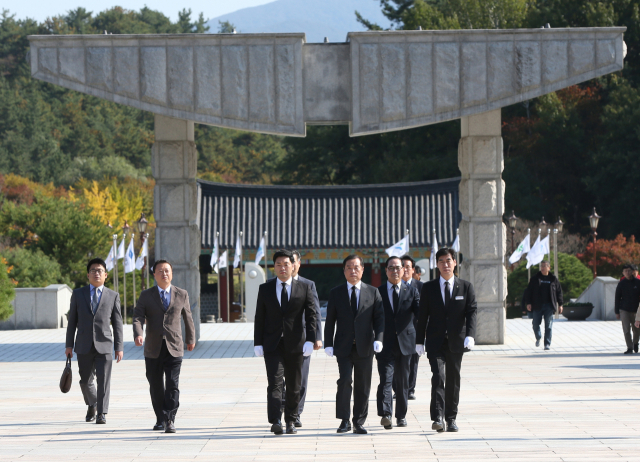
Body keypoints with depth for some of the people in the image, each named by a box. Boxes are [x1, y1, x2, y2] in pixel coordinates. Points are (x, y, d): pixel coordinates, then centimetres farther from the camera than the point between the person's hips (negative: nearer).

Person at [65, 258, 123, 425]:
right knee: (85, 381, 7)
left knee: (103, 380, -10)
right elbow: (72, 321, 9)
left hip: (104, 345, -1)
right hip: (84, 346, 1)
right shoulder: (78, 294, 9)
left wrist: (119, 347, 0)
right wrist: (69, 345, 3)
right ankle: (92, 405, 33)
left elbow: (117, 323, 6)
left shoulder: (113, 296, 7)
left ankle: (101, 413, -5)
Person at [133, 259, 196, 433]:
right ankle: (160, 419, 21)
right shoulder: (146, 296, 5)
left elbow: (188, 318, 19)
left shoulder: (182, 294, 7)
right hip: (153, 350, 1)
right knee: (156, 386, 8)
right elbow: (138, 317, -7)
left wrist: (191, 338, 27)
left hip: (174, 348, -1)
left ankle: (170, 421, -13)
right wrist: (138, 334, -26)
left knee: (172, 385, -11)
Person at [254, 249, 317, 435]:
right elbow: (259, 318, 7)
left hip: (295, 344, 1)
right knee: (275, 382, -12)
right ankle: (275, 422, -19)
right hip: (272, 345, -1)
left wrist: (310, 340, -10)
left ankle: (291, 421, 18)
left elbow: (311, 315, 1)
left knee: (294, 385, 7)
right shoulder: (265, 289, 7)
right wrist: (258, 343, 0)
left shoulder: (304, 288, 5)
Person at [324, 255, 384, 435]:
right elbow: (330, 321, 7)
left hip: (364, 346, 1)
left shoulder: (373, 292, 8)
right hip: (344, 346, -1)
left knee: (363, 386, 3)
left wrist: (378, 339, -12)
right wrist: (328, 344, -2)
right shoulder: (336, 293, 8)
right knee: (344, 381, -13)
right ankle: (344, 420, -2)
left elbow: (379, 317, 3)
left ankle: (359, 423, 11)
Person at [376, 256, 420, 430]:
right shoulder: (378, 292, 5)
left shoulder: (411, 291, 8)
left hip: (405, 342, 2)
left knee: (402, 381, 8)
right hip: (385, 344, -2)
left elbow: (419, 314, 1)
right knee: (385, 379, -14)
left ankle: (401, 415, 18)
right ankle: (385, 415, -22)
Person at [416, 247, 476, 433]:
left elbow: (471, 312, -3)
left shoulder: (466, 287, 5)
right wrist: (419, 341, 2)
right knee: (438, 377, -15)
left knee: (453, 380, 7)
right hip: (435, 341, -1)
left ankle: (451, 418, 16)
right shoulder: (428, 288, 6)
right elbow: (422, 315, 6)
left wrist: (470, 336, -18)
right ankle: (437, 418, -20)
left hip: (456, 341, 1)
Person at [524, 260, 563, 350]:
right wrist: (528, 303, -3)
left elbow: (559, 292, 13)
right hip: (537, 306, 1)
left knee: (548, 326, -5)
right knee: (536, 324, 4)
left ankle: (547, 344, -2)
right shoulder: (535, 279, 6)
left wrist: (560, 305, 9)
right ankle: (538, 338, 32)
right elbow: (528, 291, 6)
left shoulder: (553, 279, 7)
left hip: (549, 306, -1)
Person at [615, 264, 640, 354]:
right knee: (626, 330, -8)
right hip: (624, 310, -1)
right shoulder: (621, 284, 0)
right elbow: (617, 298, 4)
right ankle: (630, 348, -3)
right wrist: (617, 312, 1)